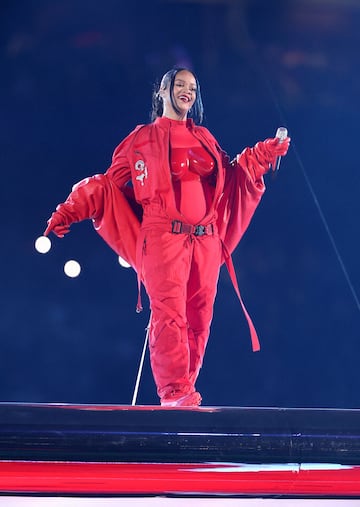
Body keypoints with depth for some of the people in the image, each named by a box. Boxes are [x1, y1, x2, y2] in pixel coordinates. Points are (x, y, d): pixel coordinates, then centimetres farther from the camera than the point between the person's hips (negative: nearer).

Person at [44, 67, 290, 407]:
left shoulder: (204, 139, 22)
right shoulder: (143, 138, 11)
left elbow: (231, 176, 22)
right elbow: (110, 183, 9)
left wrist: (263, 154, 10)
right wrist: (70, 211, 3)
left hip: (205, 239, 4)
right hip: (164, 236, -4)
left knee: (199, 317, -1)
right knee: (170, 313, -17)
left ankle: (185, 393, 1)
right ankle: (174, 393, -22)